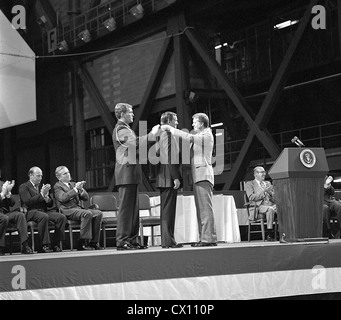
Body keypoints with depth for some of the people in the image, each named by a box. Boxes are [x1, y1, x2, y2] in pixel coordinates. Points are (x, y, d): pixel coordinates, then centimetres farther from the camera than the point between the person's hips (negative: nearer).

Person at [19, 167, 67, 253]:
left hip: (45, 210, 6)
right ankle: (45, 245, -32)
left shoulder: (42, 186, 24)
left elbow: (50, 204, 21)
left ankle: (56, 245, -18)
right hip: (32, 212, -6)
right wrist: (41, 194, -14)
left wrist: (46, 198, -2)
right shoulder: (23, 187, 5)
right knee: (44, 217, -39)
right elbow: (28, 202, -12)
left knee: (62, 217, -21)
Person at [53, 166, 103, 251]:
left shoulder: (73, 184, 26)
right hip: (67, 210, -7)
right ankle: (83, 243, -31)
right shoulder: (57, 186, 6)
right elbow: (63, 198, -16)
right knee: (87, 214, -33)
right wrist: (75, 189, -16)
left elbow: (86, 198, 20)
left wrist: (81, 189, 0)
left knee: (99, 213, -16)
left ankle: (94, 242, -16)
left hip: (78, 208, 7)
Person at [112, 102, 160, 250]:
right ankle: (122, 241, -10)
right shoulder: (120, 129, -9)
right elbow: (135, 142, -24)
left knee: (133, 207, 9)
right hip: (126, 171, -10)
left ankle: (132, 240, 11)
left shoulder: (125, 129, 24)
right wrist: (151, 135, -18)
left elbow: (134, 148, 21)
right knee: (126, 206, -10)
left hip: (132, 173, 10)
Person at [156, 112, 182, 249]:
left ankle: (166, 240, 12)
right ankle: (168, 241, -9)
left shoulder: (160, 134, 20)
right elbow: (170, 158, -19)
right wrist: (176, 177, -20)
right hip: (169, 176, -10)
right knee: (168, 210, -9)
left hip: (162, 177, 10)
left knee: (166, 209, 10)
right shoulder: (168, 134, -11)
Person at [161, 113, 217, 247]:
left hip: (203, 175, -10)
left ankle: (209, 238, -15)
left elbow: (188, 137, -17)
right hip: (197, 176, 10)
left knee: (205, 207, -13)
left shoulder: (206, 136, -6)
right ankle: (203, 238, 8)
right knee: (200, 209, 7)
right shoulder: (200, 137, 24)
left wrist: (170, 128, -11)